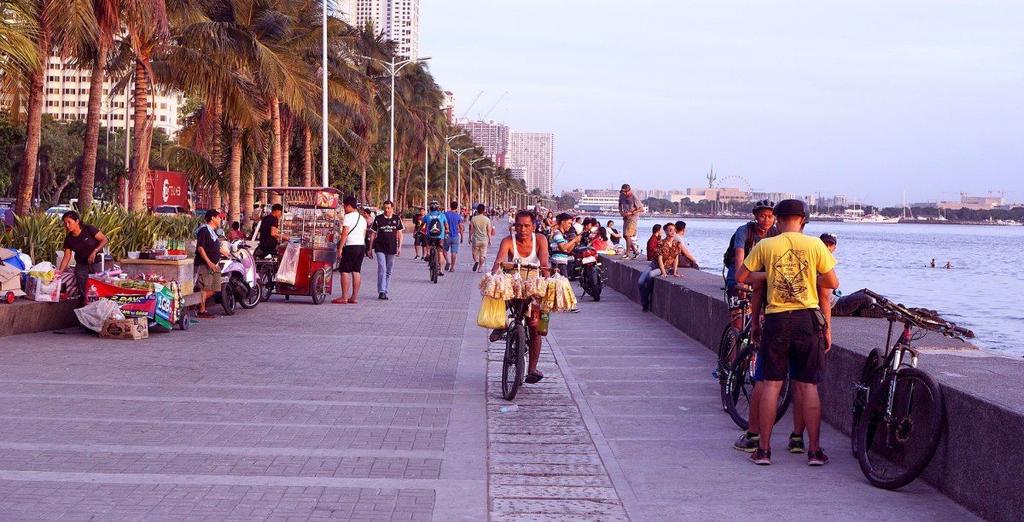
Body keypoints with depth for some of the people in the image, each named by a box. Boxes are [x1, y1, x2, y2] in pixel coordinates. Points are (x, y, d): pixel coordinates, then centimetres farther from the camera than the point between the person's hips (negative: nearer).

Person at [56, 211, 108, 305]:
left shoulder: (89, 230, -13)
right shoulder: (69, 239, -2)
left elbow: (104, 240, -9)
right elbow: (67, 257, -2)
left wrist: (95, 251, -21)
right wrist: (59, 271, -12)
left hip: (96, 264, -4)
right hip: (81, 266, 4)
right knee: (83, 291, -2)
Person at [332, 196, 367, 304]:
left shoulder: (348, 217, -8)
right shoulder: (362, 218, 17)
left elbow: (345, 233, -14)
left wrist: (340, 248, -13)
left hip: (351, 246, -8)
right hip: (362, 246, 8)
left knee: (345, 271, -4)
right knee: (356, 271, 9)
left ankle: (344, 297, -7)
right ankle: (354, 297, 8)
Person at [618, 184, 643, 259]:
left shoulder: (634, 198, -18)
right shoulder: (622, 196, 2)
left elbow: (641, 209, -16)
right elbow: (620, 204, 23)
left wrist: (631, 213, -21)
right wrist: (621, 211, 5)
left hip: (632, 218, -8)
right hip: (625, 217, 8)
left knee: (628, 235, -14)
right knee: (625, 235, 8)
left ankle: (627, 253, -9)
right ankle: (635, 251, 18)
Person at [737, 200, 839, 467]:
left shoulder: (765, 246, -1)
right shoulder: (815, 245, -1)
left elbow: (741, 277, 5)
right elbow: (833, 283, 2)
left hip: (776, 320, 0)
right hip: (808, 319, 0)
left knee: (770, 384, 5)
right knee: (808, 386, 5)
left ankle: (763, 449, 7)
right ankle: (814, 450, 8)